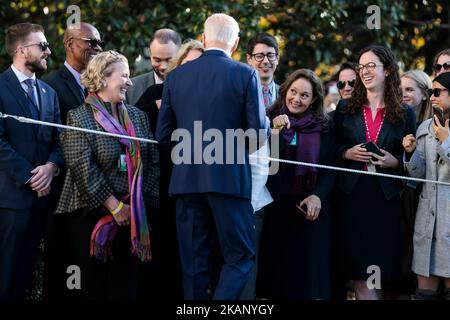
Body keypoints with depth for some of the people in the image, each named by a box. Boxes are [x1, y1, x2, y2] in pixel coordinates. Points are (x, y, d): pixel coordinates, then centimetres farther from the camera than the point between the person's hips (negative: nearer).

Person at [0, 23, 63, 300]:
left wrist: (52, 166, -8)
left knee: (25, 272, 9)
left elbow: (58, 139, 12)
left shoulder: (49, 92, 17)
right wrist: (28, 176, -14)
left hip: (41, 194, 7)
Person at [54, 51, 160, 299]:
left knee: (126, 286, 6)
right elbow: (82, 167, -14)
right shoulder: (80, 117, -6)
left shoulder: (137, 116, 11)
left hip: (132, 216, 5)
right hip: (92, 214, -5)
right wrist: (114, 205, -14)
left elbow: (153, 161, 10)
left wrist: (147, 201, 0)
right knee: (91, 287, 1)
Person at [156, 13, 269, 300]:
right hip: (229, 178, -4)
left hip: (187, 179, 4)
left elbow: (163, 136, 8)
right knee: (241, 257, 4)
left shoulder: (176, 76, 7)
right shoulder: (245, 75, -4)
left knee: (194, 263, 10)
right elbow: (259, 133, -7)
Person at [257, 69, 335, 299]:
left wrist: (318, 196, -13)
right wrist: (275, 132, -18)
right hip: (276, 205, 0)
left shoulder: (324, 126, 4)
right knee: (277, 267, 1)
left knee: (308, 269, 2)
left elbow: (329, 168, 3)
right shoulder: (271, 119, 4)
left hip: (311, 207, 0)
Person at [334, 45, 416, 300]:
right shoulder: (345, 109, 10)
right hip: (352, 195, 0)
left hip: (386, 199, 0)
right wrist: (347, 153, -8)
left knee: (379, 268, -1)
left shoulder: (405, 114, 7)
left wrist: (394, 161, -10)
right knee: (360, 272, -5)